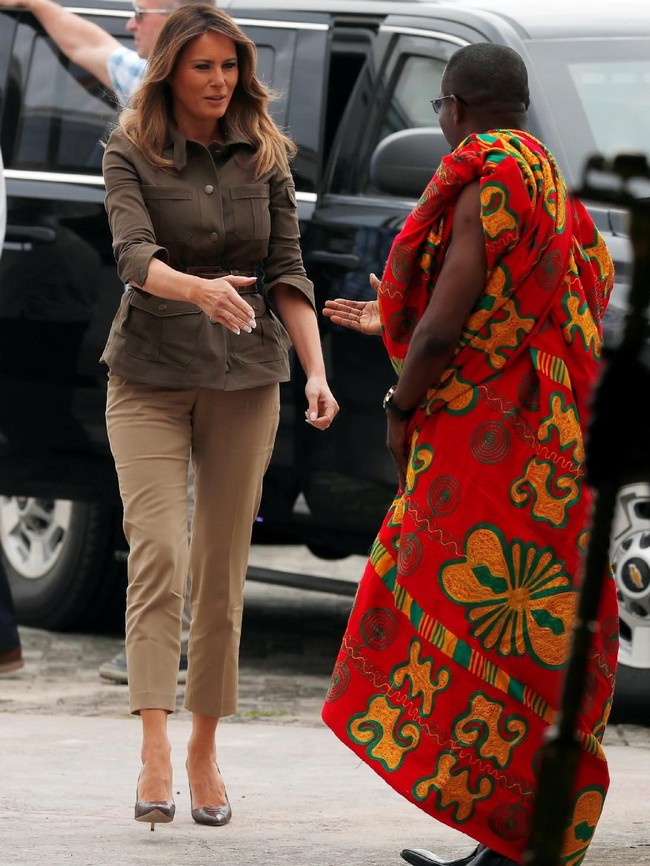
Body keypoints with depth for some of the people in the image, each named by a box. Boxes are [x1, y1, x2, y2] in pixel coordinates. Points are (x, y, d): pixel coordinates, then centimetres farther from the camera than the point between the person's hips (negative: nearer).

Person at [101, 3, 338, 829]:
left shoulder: (264, 157, 5)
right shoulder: (130, 153, -3)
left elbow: (288, 271, 3)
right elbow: (134, 254, -18)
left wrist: (315, 370, -9)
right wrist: (201, 289, -38)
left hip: (246, 378, 3)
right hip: (150, 376, -3)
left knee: (223, 566, 5)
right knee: (157, 551, -16)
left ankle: (205, 750, 15)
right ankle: (155, 754, -23)